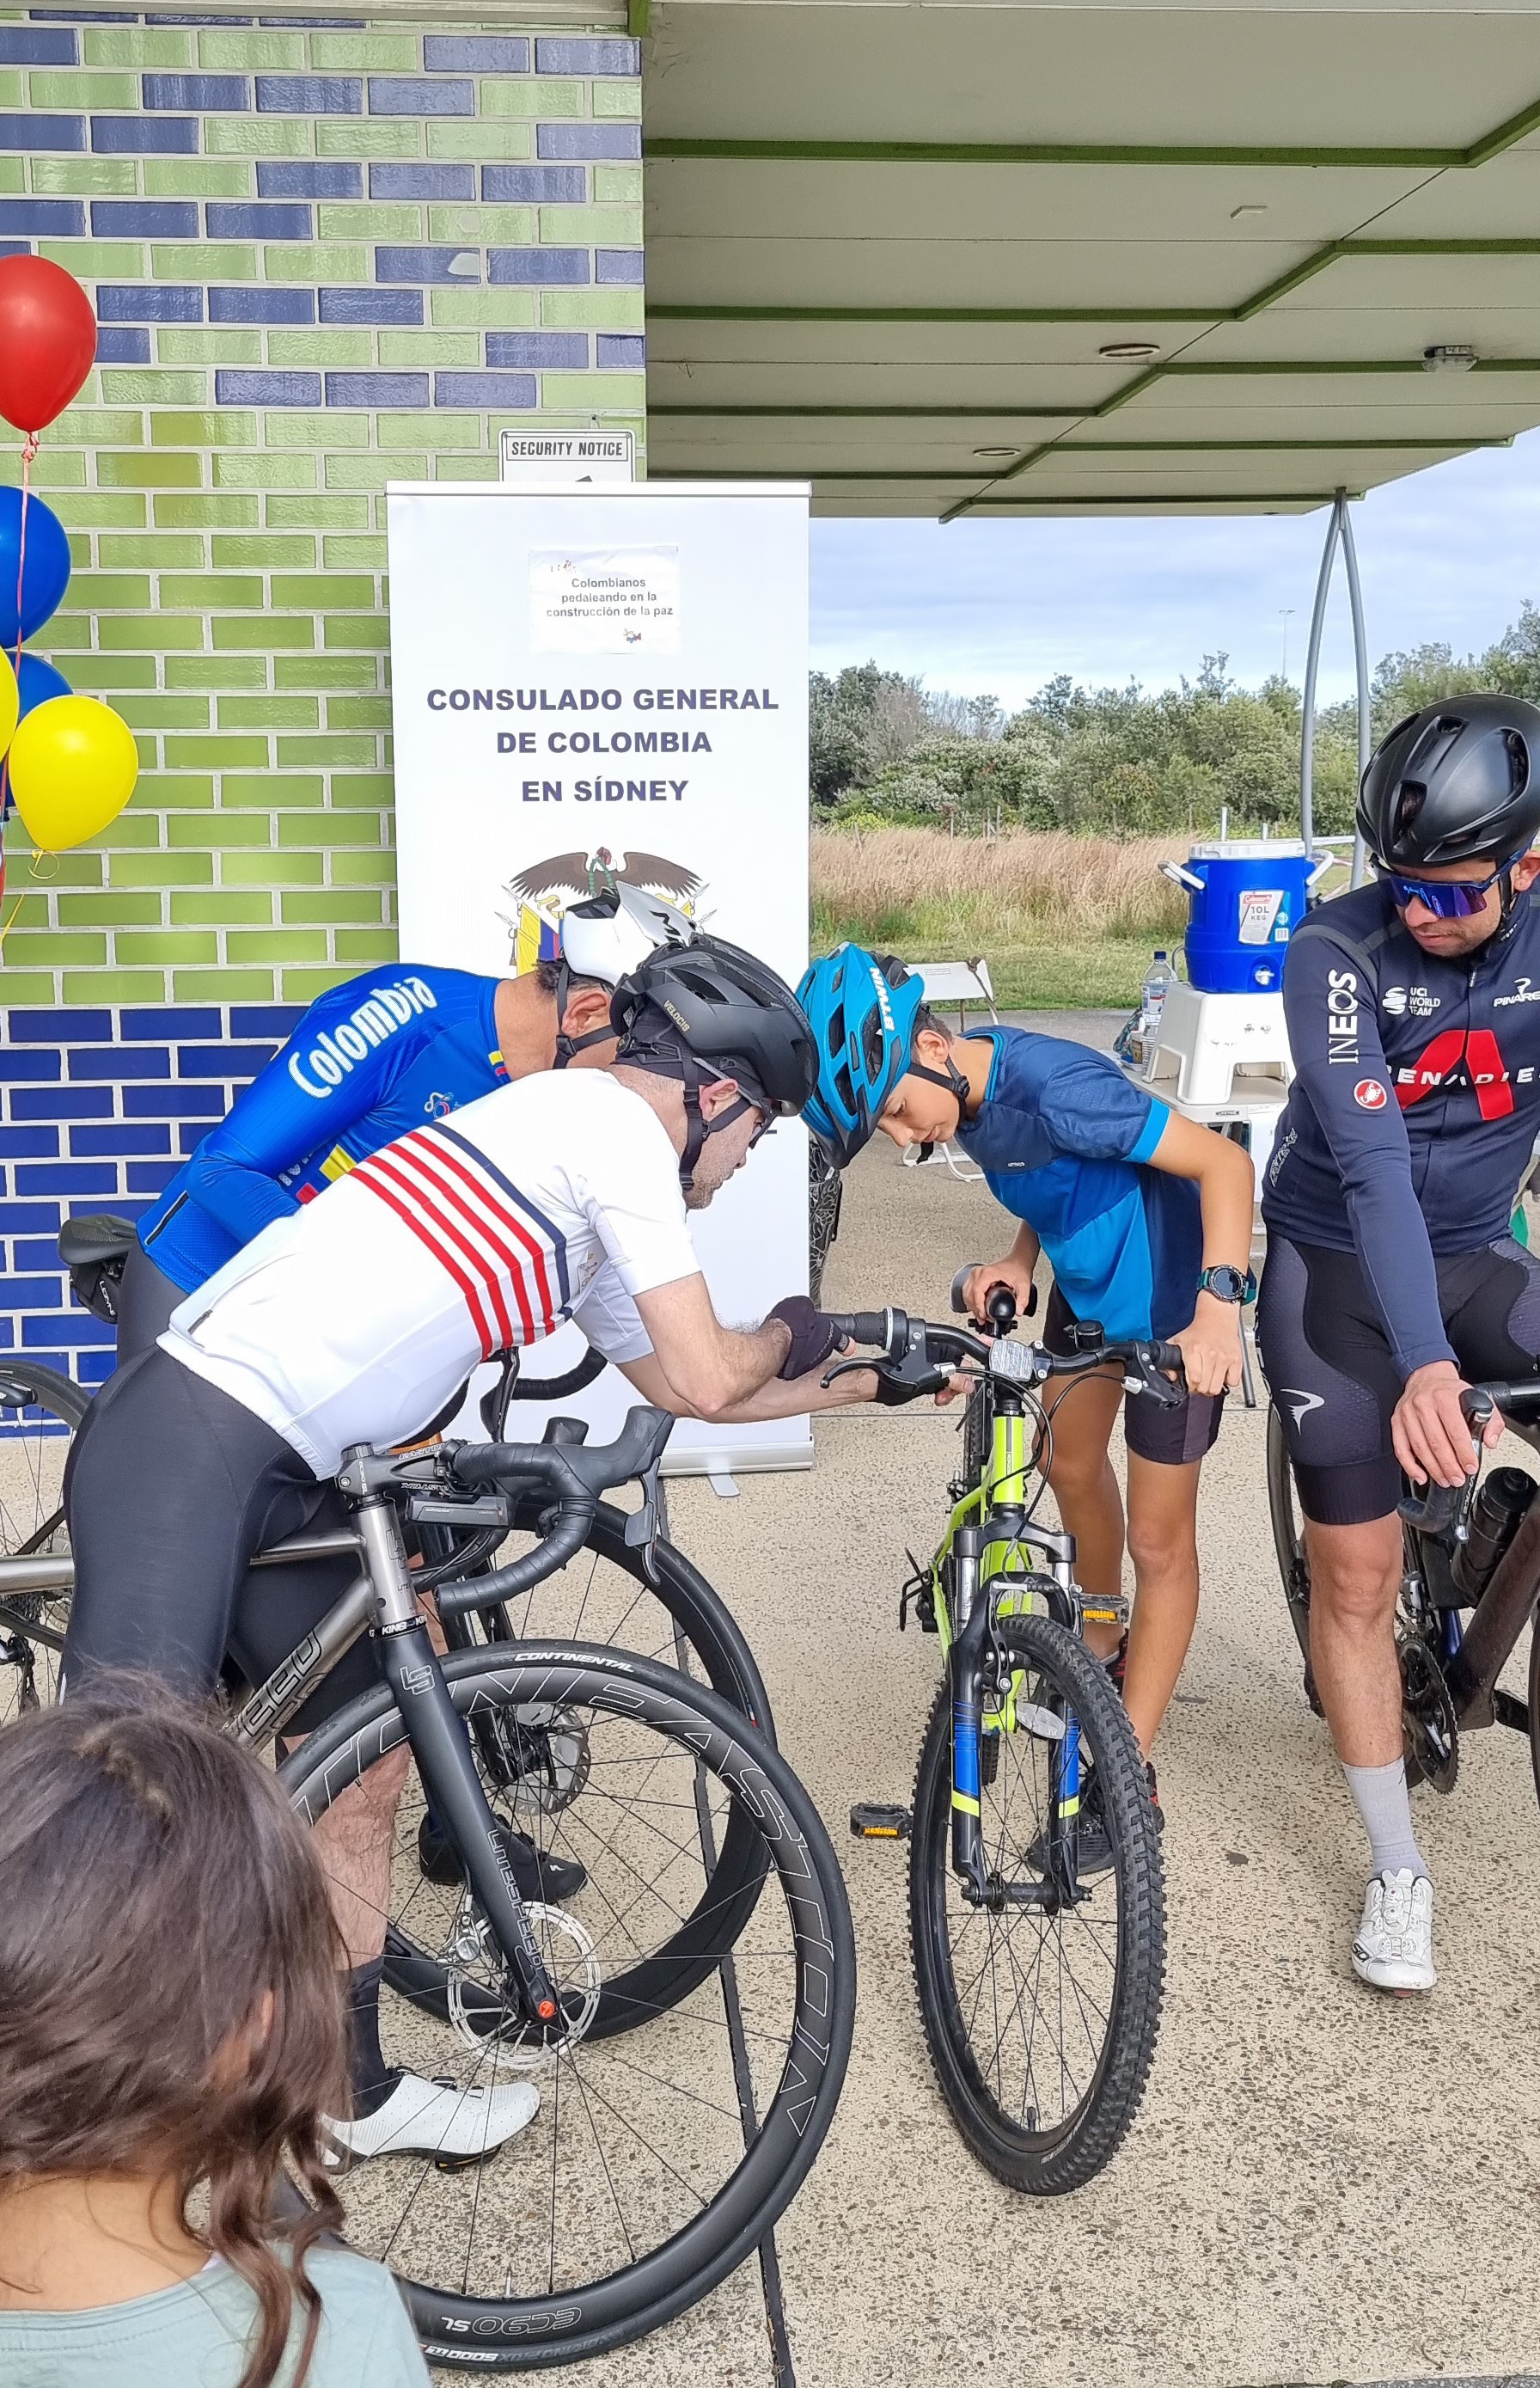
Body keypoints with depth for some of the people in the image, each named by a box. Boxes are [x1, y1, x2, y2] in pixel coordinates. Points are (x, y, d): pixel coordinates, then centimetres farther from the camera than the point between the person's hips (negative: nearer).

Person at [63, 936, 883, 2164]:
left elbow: (670, 1381, 32)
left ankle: (350, 2087, 29)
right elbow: (709, 1378, -7)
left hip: (284, 1480, 10)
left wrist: (869, 1380, 39)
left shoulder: (580, 1225, 22)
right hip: (191, 1439, -10)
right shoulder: (618, 1119, -7)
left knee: (365, 1774, 14)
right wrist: (790, 1333, 15)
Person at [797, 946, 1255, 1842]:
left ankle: (1130, 1774, 10)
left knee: (1160, 1541, 0)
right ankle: (1104, 1649, 49)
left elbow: (1224, 1161, -33)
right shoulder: (966, 1096, -9)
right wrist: (1021, 1257, -8)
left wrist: (1217, 1306, -42)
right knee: (1072, 1466, 25)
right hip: (1086, 1287, 9)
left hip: (1171, 1305, -9)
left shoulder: (1051, 1086, -34)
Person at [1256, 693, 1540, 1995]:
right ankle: (1399, 1873, 14)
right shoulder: (1341, 951, -22)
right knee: (1357, 1572, -1)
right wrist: (1424, 1362, -39)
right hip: (1340, 1267, -3)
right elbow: (1373, 1163, -29)